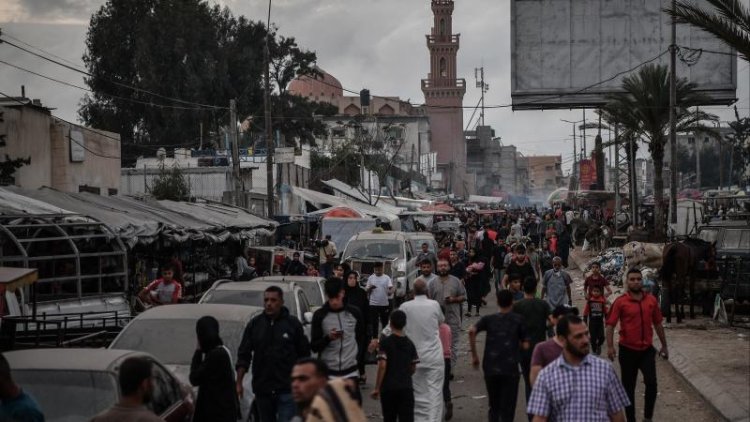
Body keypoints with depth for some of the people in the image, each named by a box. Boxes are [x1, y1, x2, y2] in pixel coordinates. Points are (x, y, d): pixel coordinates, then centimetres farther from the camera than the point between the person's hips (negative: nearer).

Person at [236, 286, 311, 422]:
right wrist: (239, 383, -2)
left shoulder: (293, 323, -1)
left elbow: (304, 354, 4)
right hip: (262, 389, 3)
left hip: (287, 389, -3)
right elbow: (244, 355, 5)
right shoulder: (254, 324, 5)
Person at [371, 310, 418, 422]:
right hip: (406, 387, 2)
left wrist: (377, 388, -7)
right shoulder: (409, 343, 6)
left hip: (388, 387, -2)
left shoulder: (386, 342, -7)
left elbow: (382, 366, -13)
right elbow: (413, 368, 11)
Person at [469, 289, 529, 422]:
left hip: (490, 368, 2)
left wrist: (474, 355, -2)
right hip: (510, 369, -2)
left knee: (494, 407, 18)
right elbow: (525, 345, 1)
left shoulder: (489, 319, 9)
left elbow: (472, 331, -8)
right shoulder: (518, 320, 6)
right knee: (507, 409, 1)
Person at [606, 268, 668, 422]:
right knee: (629, 387, 7)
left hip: (647, 349, 2)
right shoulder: (620, 302, -7)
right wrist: (610, 346, -21)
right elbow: (610, 324, -10)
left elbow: (658, 324, 12)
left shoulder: (651, 300, 3)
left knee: (651, 383, -11)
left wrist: (664, 346, 15)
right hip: (628, 350, -2)